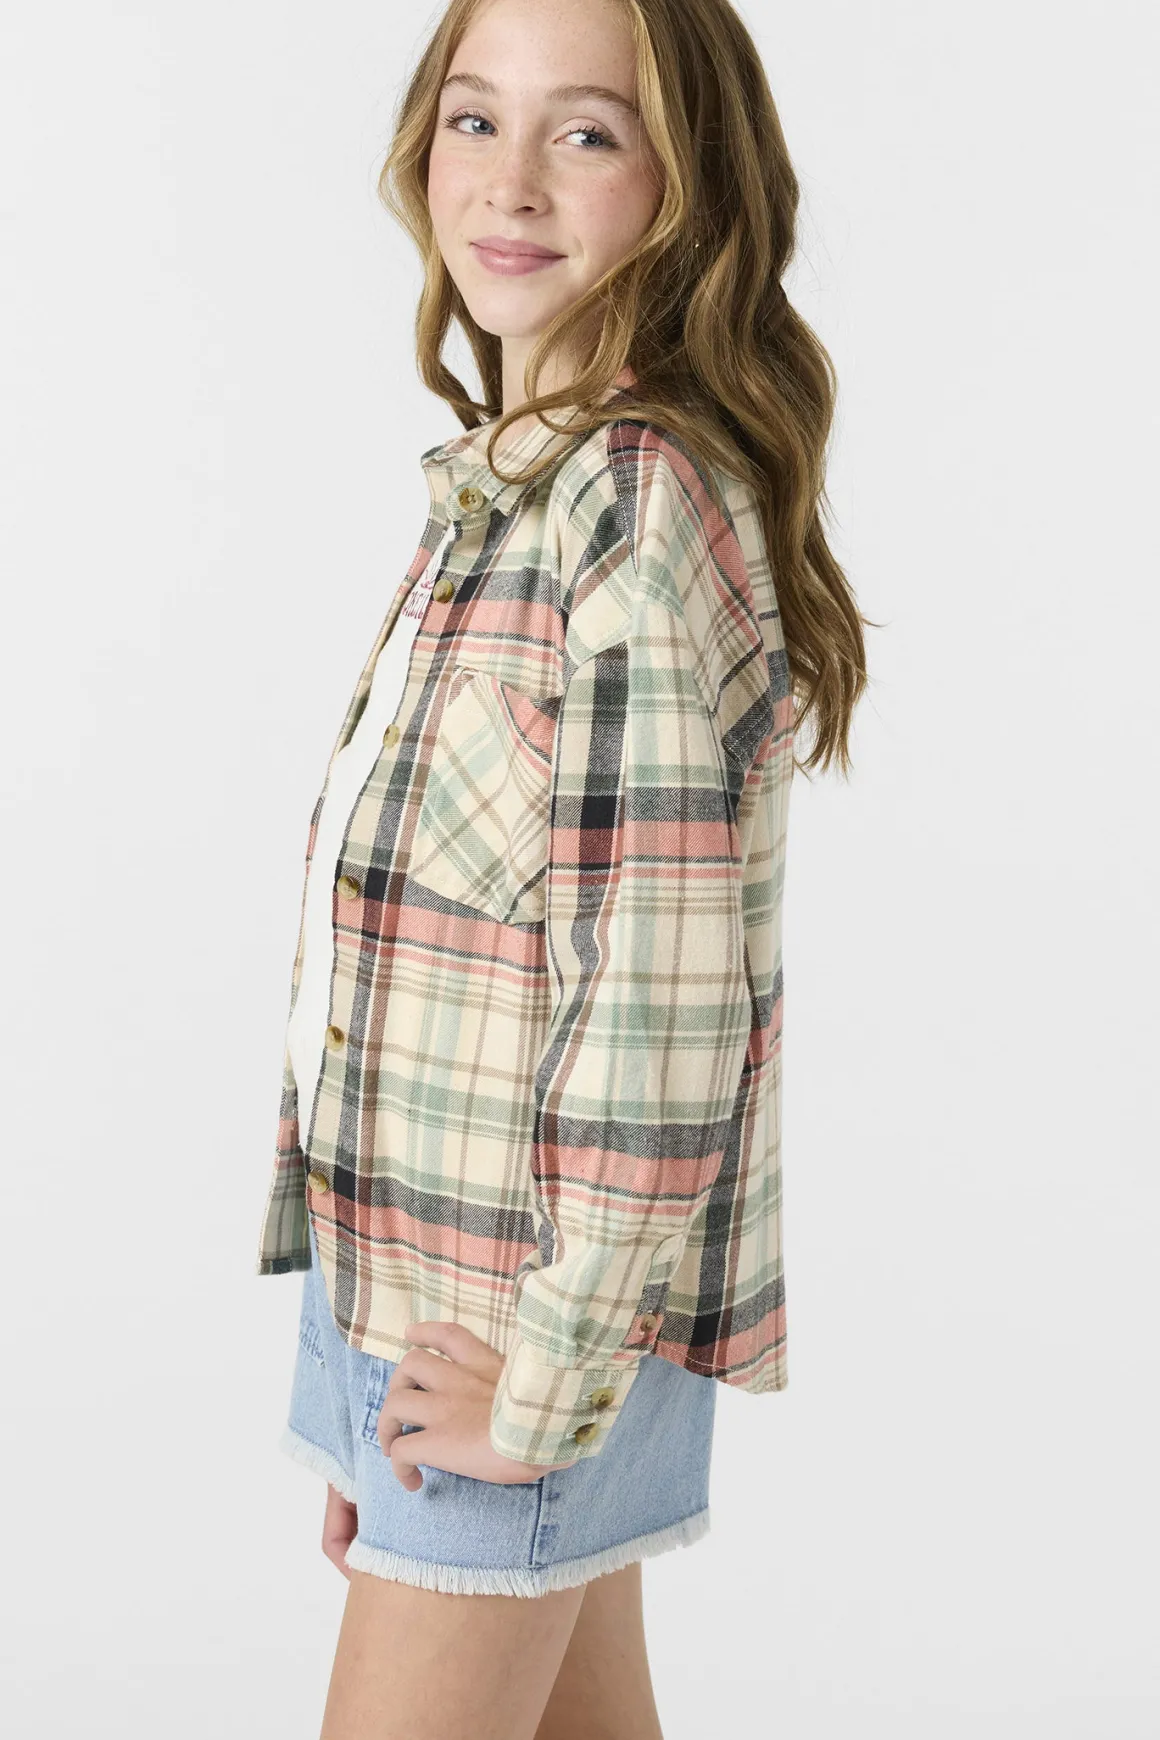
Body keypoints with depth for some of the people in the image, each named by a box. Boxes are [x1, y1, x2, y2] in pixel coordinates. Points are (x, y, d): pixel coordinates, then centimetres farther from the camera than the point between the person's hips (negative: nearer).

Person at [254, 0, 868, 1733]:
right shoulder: (509, 482, 8)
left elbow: (661, 995, -25)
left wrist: (547, 1379, -17)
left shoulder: (638, 510, -21)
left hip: (528, 1295, -8)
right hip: (417, 1248, 8)